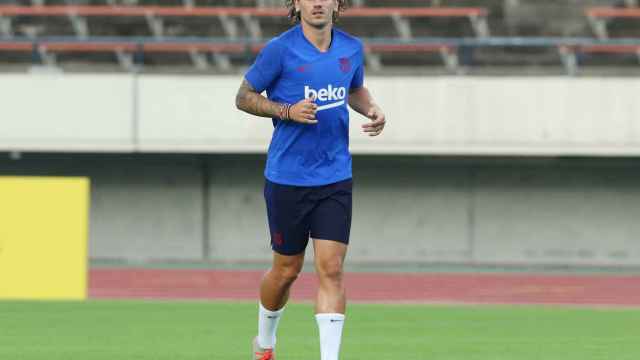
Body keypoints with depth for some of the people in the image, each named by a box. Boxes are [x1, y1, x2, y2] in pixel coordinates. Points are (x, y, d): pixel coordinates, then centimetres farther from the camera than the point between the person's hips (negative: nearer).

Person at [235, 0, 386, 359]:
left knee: (331, 268, -8)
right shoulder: (280, 50, -10)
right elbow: (244, 97, -2)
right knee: (287, 269, 9)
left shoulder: (352, 48, 3)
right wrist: (288, 111, -18)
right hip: (288, 178, -2)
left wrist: (373, 110, 1)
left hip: (335, 177, 3)